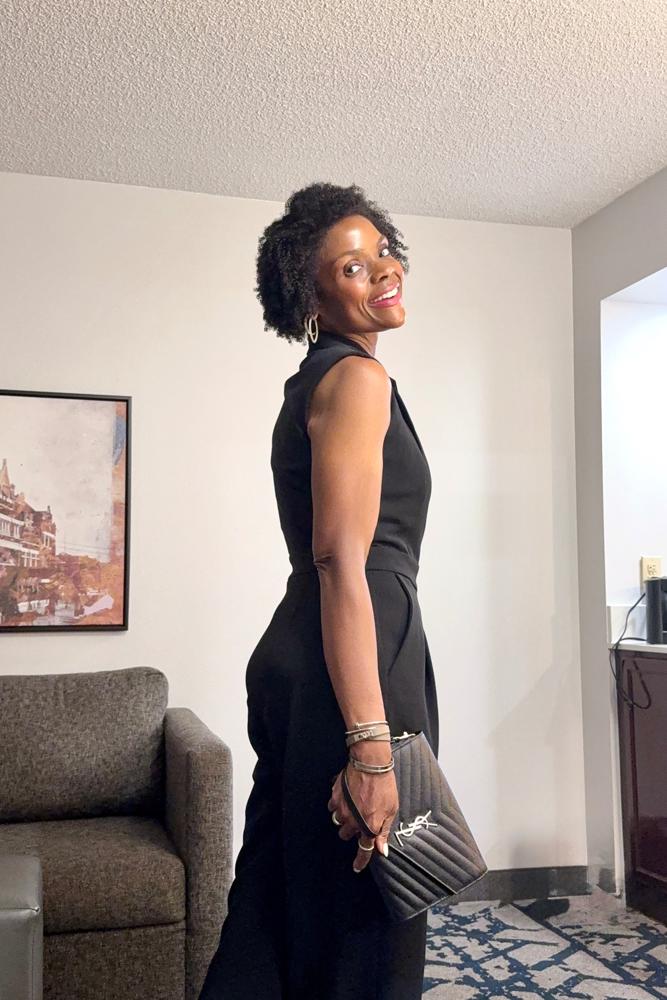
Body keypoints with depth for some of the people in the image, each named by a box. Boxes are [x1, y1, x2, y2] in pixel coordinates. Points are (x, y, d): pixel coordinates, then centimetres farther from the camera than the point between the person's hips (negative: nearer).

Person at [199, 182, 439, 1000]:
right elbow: (343, 562, -20)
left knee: (278, 906, 17)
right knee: (364, 929, 2)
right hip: (359, 663, -10)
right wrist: (371, 744, -24)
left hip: (293, 658, 10)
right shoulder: (359, 377, -10)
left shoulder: (313, 381, 18)